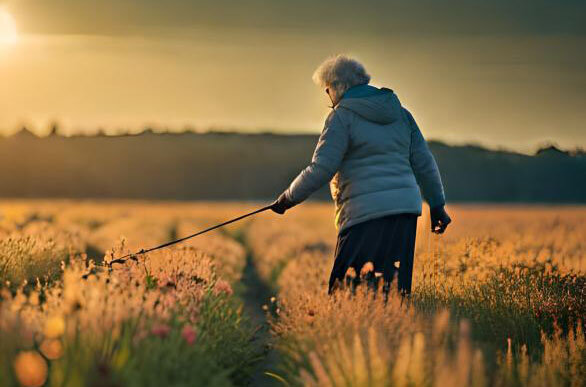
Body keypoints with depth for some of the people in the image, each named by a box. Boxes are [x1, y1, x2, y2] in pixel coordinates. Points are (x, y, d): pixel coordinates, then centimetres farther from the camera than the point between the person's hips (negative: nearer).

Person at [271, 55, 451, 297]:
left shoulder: (342, 116, -4)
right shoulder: (399, 112, 16)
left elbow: (322, 168, -11)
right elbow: (424, 162, 15)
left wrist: (289, 198, 0)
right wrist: (437, 204, 21)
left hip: (367, 213, -7)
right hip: (405, 207, 7)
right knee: (393, 288, 9)